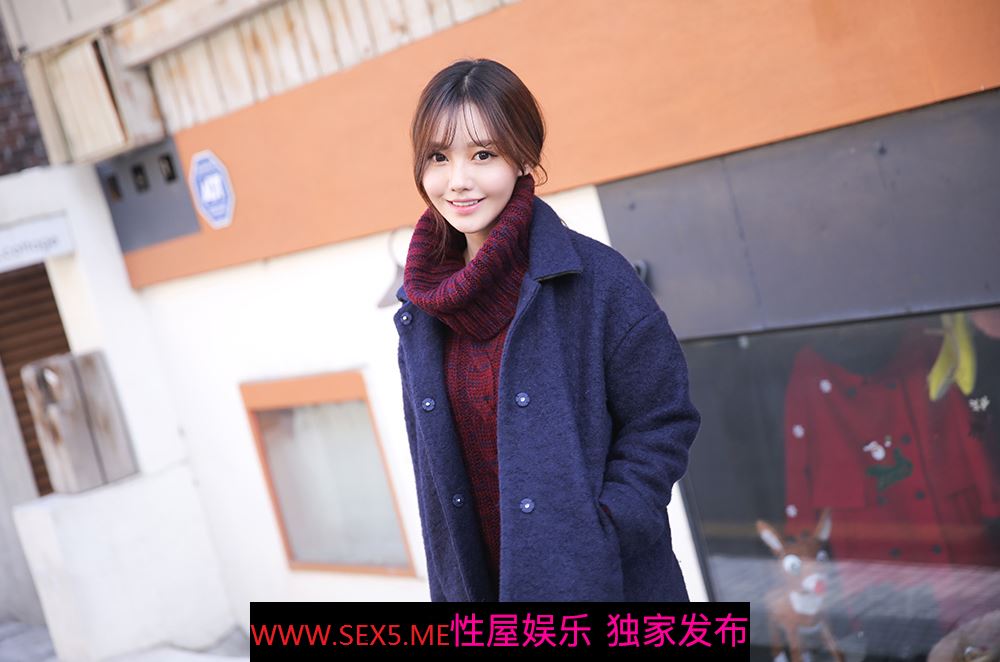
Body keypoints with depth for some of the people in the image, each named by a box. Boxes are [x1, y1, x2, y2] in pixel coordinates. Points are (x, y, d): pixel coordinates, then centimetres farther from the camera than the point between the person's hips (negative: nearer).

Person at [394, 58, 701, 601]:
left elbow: (663, 423, -8)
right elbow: (432, 459, 11)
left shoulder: (594, 276, -12)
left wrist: (598, 538, -16)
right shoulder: (422, 304, 3)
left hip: (607, 590, -4)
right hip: (484, 589, 4)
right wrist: (456, 587, 7)